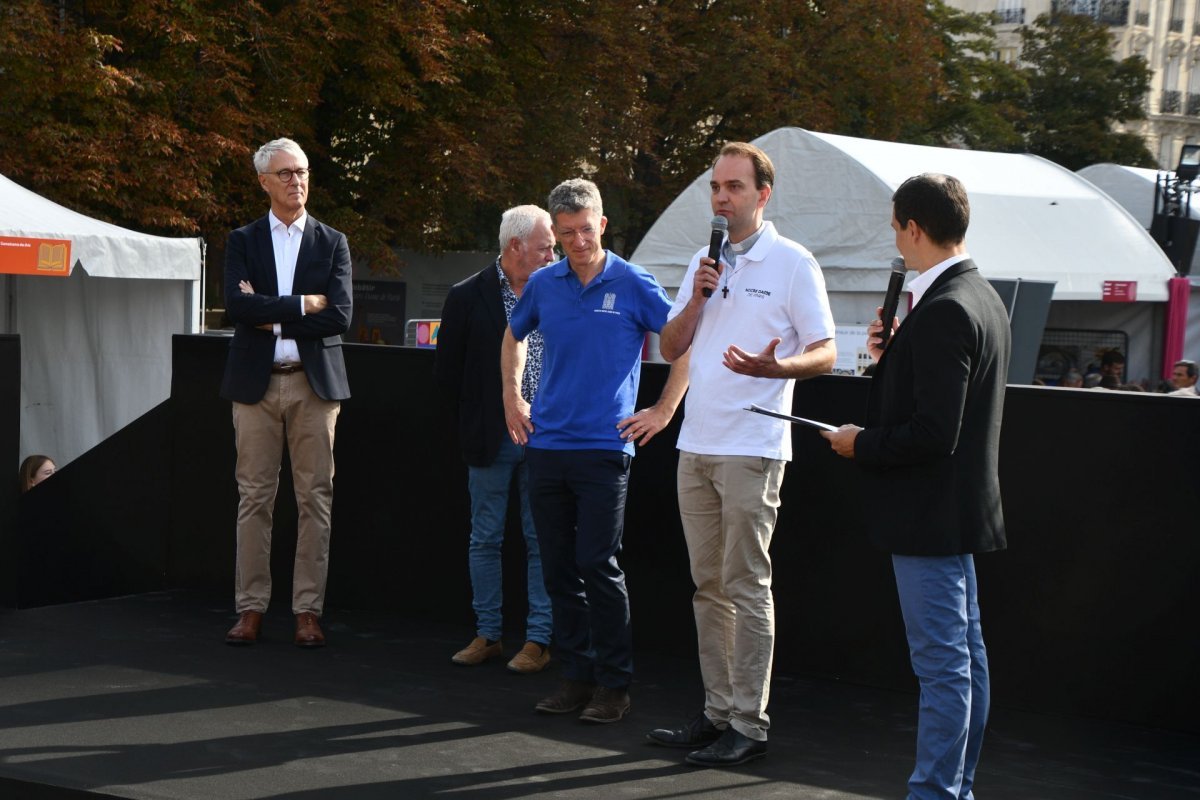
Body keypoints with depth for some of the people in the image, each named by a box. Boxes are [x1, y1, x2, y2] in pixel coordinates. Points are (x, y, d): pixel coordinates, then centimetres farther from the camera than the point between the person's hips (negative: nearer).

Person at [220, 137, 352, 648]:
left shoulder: (332, 243, 8)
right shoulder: (242, 242, 8)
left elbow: (339, 317, -5)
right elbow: (237, 306, -9)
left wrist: (271, 316, -9)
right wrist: (302, 305, -12)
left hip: (314, 382, 0)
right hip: (256, 382, 0)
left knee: (315, 498, 0)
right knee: (255, 497, 2)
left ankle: (307, 610, 5)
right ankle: (251, 608, 8)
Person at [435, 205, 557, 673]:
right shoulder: (468, 297, -2)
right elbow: (448, 372, 3)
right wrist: (474, 425, 3)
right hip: (492, 439, 0)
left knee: (541, 540, 3)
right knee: (485, 538, 7)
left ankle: (538, 639, 9)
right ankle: (487, 634, 16)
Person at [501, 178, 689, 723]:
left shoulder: (633, 285, -4)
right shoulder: (543, 284, 8)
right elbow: (514, 337, 28)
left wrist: (664, 411, -1)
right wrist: (512, 398, 20)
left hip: (604, 447, -4)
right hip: (546, 446, 5)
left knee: (598, 566, -6)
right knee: (558, 568, 7)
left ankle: (614, 684, 4)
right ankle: (576, 674, 17)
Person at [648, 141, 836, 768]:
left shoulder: (792, 263, -5)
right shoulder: (703, 263, 16)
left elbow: (824, 353, -7)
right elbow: (669, 348, 15)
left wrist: (773, 367, -27)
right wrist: (696, 298, -2)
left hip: (752, 450, -7)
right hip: (697, 445, 7)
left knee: (746, 587, -5)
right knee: (709, 586, 11)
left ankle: (749, 725, 1)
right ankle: (717, 712, 19)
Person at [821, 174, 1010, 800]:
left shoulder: (943, 311, -21)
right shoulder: (981, 296, 11)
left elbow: (933, 433, -25)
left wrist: (861, 444, -11)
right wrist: (893, 356, 3)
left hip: (930, 513, -11)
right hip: (963, 508, 11)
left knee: (942, 665, -4)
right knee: (964, 657, 16)